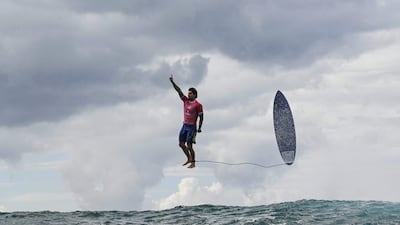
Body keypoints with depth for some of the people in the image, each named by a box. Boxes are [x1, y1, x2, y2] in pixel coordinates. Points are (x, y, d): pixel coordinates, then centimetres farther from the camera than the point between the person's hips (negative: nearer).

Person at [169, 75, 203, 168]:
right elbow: (179, 90, 2)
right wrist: (172, 82, -3)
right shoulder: (185, 100, 5)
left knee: (189, 146, -7)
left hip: (192, 127, -7)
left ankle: (193, 163, 4)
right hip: (184, 125, 7)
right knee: (181, 144, 10)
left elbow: (201, 117, -8)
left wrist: (199, 128, -12)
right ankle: (189, 159, 27)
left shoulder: (198, 105, -11)